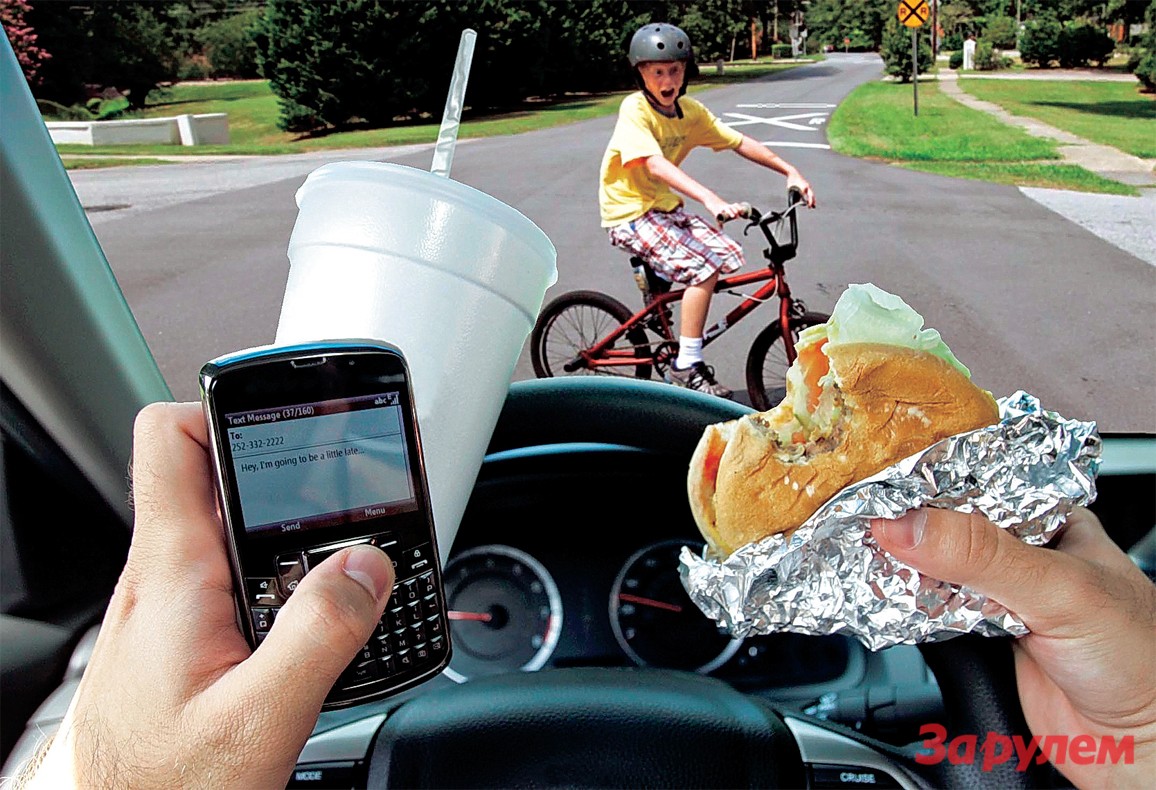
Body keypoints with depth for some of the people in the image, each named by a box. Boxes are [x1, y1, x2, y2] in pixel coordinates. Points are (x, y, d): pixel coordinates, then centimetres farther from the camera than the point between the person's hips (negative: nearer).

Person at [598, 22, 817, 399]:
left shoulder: (690, 111, 3)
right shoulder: (635, 109, -18)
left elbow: (740, 143, 6)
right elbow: (655, 165, -33)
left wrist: (791, 172, -2)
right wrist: (710, 199, -46)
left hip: (664, 206, 7)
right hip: (630, 212, -7)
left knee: (729, 254, -7)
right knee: (704, 268, -22)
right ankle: (686, 368, -14)